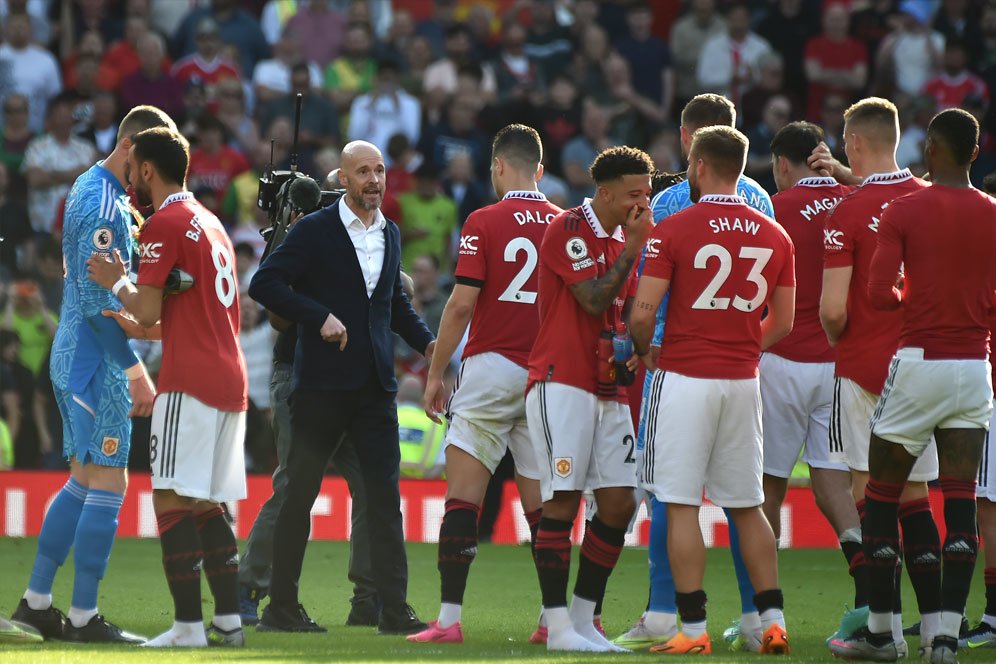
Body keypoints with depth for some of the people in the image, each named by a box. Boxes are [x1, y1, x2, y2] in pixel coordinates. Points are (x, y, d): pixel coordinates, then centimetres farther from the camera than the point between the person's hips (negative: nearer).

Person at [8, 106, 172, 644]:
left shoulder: (91, 189, 14)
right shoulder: (104, 205, -18)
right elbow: (99, 300, -22)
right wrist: (135, 369, -20)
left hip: (74, 357, 10)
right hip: (97, 363, -10)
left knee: (83, 479, 14)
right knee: (108, 484, -7)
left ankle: (35, 602, 16)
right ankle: (83, 617, -6)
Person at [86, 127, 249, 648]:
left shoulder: (164, 224, -8)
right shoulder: (210, 223, 21)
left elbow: (148, 311, -12)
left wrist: (116, 283, 5)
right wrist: (145, 330, 23)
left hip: (190, 384, -9)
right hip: (229, 382, 9)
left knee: (172, 502, -9)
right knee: (207, 505, 12)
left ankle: (189, 624, -15)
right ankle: (228, 620, 10)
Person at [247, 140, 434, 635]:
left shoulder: (390, 235, 14)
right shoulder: (315, 231, -4)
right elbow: (264, 284, -11)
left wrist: (426, 342, 11)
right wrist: (320, 317, -19)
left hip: (375, 387, 5)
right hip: (322, 384, -5)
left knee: (385, 496, -2)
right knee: (300, 494, 2)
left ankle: (394, 608, -3)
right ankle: (281, 607, 9)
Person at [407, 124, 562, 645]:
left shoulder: (484, 222, -7)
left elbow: (462, 305, -10)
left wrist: (435, 373, -2)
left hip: (491, 368, -4)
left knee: (462, 498, -2)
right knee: (541, 504, 10)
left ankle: (449, 617, -8)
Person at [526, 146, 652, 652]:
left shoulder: (623, 240, 18)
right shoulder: (568, 230, -8)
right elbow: (593, 299, -17)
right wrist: (631, 248, -11)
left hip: (607, 390, 8)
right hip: (561, 383, -8)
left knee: (619, 503, 2)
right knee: (563, 500, -10)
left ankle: (583, 618, 11)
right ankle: (557, 625, -8)